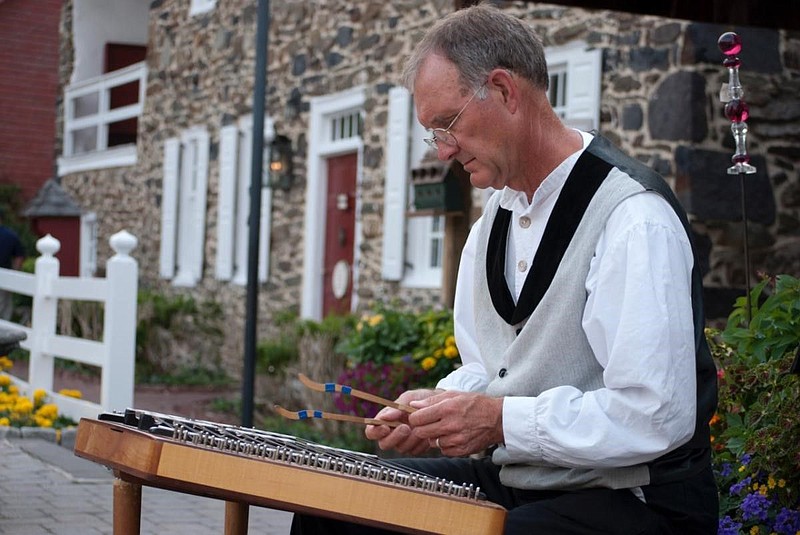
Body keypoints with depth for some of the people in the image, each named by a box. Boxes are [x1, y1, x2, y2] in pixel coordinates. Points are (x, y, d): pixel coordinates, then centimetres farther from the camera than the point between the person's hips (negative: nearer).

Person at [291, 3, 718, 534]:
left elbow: (654, 417, -26)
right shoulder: (494, 220, 11)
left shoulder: (633, 219, -19)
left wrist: (502, 420, -22)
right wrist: (438, 409, -3)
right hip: (509, 480, 9)